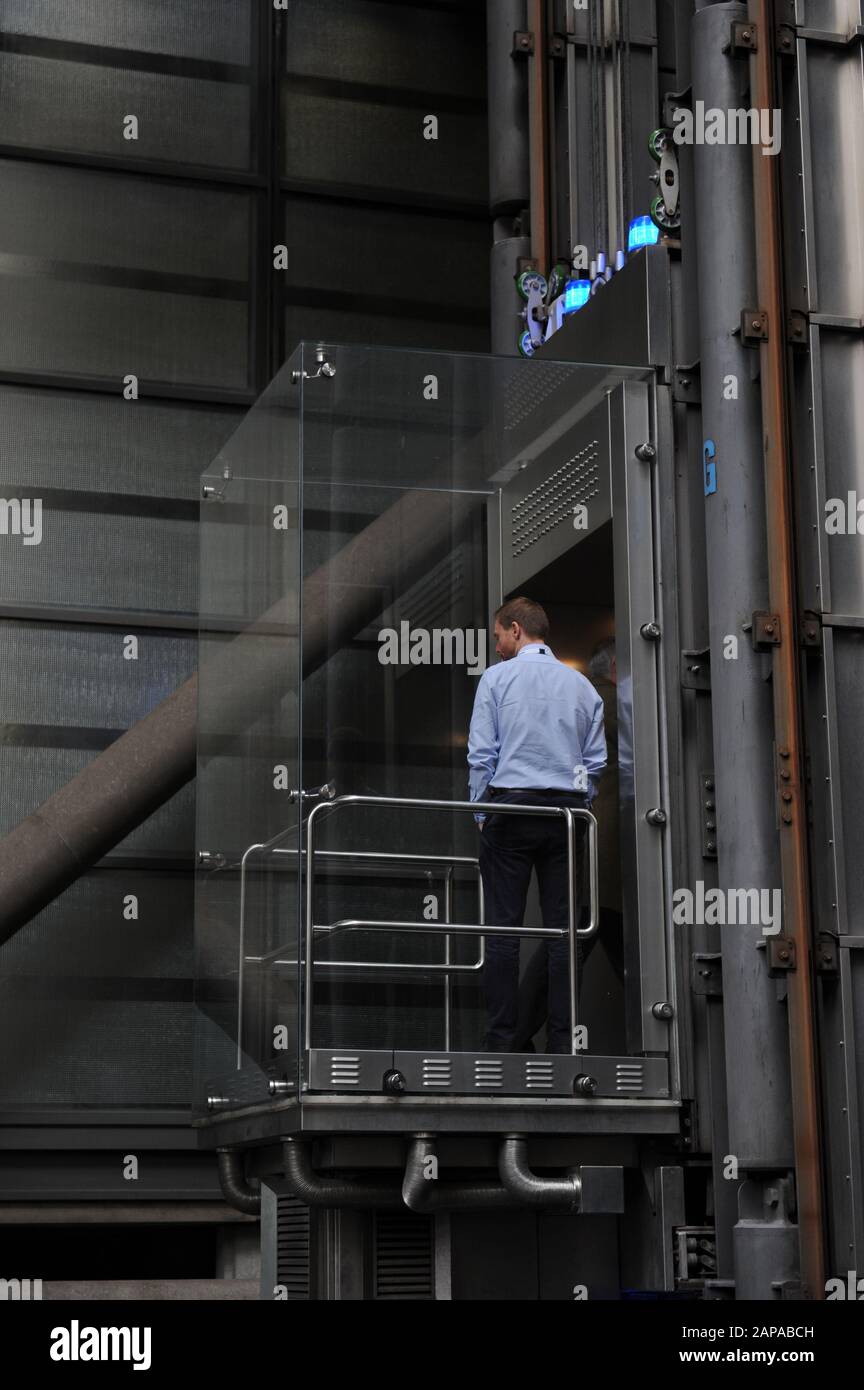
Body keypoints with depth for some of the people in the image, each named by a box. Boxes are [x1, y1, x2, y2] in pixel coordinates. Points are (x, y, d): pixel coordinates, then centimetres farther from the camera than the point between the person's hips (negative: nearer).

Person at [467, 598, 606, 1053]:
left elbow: (481, 754, -4)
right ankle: (561, 1041, 3)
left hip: (510, 808, -3)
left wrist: (481, 812, 5)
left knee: (503, 928, -2)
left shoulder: (496, 678, 0)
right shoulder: (581, 685, 11)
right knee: (562, 927, 3)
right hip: (566, 811, 3)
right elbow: (596, 759, 11)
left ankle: (500, 1041, -3)